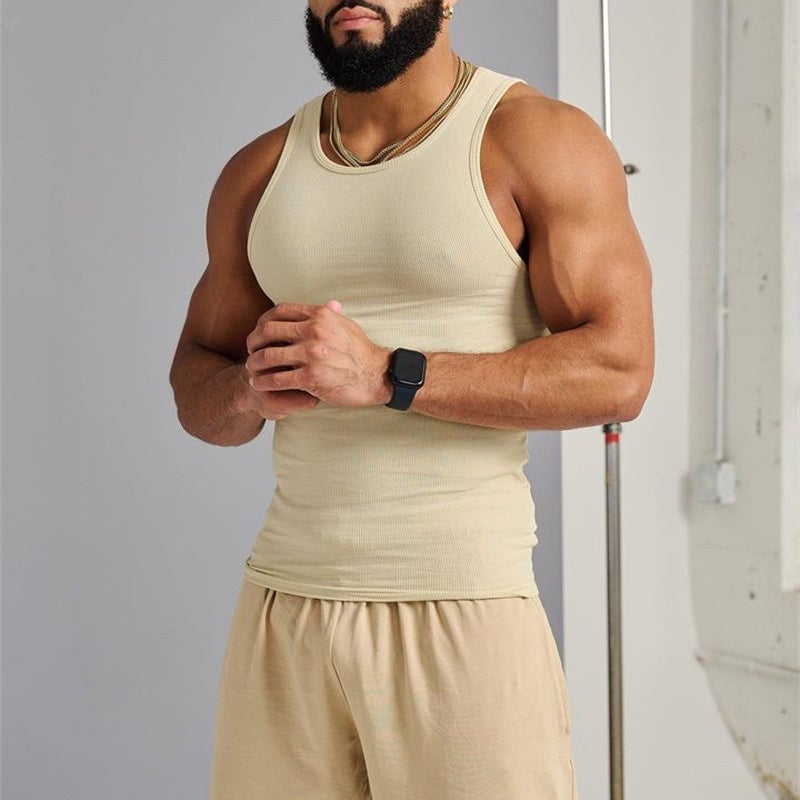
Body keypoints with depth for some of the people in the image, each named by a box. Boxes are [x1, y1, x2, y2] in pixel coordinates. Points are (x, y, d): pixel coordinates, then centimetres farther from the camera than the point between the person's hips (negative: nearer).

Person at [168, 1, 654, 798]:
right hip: (285, 601, 4)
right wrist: (253, 388, -9)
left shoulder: (537, 138, -2)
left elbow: (618, 369, -11)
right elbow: (196, 391, 15)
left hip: (461, 607, -4)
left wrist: (384, 375, -18)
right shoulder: (259, 171, 13)